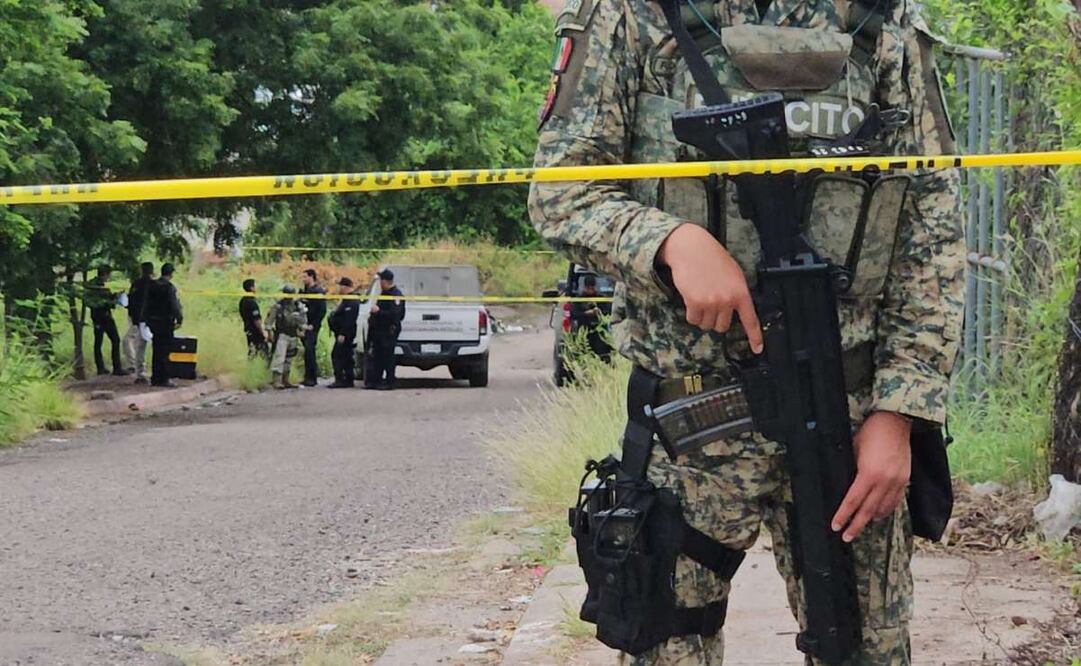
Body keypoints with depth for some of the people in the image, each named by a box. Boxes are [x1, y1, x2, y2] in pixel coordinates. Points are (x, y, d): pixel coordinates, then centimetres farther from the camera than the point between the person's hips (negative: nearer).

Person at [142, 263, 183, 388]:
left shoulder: (151, 285, 6)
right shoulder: (169, 287, -14)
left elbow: (145, 303, 10)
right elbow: (174, 305, -17)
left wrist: (146, 319, 16)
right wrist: (179, 319, -10)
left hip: (153, 321, 6)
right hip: (165, 322, -6)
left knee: (156, 351, 13)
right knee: (164, 351, -1)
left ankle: (155, 378, 15)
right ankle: (164, 379, -1)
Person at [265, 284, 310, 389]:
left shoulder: (299, 306, 6)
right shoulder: (278, 306, -7)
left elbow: (303, 320, 15)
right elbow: (269, 320, -5)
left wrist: (302, 330, 3)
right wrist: (270, 332, -10)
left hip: (293, 336, 5)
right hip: (282, 335, -5)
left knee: (289, 359, 12)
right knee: (279, 357, -15)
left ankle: (285, 380, 21)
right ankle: (277, 380, -20)